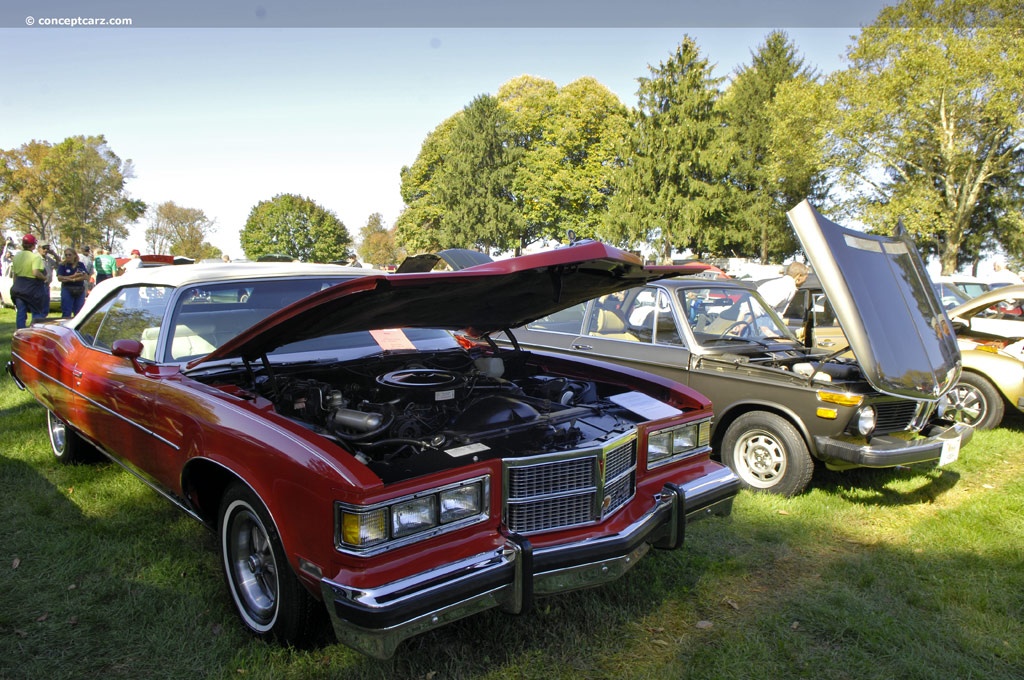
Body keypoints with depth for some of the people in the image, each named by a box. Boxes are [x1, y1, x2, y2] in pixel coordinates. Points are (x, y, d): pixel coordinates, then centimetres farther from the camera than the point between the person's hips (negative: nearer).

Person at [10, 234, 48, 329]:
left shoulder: (17, 256, 9)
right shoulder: (35, 257, -13)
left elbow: (14, 273, 14)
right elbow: (36, 273, -25)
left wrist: (16, 285, 23)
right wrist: (44, 278, -7)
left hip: (18, 287, 6)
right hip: (32, 287, -6)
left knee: (20, 313, 10)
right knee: (38, 313, 4)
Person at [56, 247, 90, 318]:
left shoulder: (80, 265, 8)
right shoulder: (62, 265, 2)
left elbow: (86, 277, -4)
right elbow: (59, 278, -9)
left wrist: (71, 279, -11)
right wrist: (73, 276, -12)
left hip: (80, 290, 2)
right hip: (67, 290, -2)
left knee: (79, 312, 4)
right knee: (66, 313, -4)